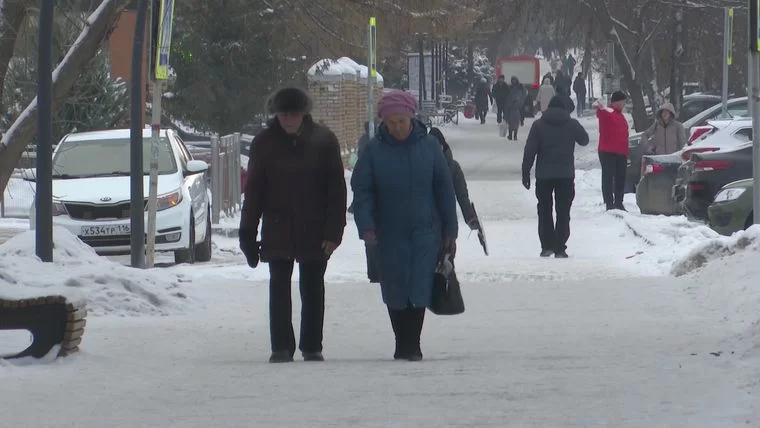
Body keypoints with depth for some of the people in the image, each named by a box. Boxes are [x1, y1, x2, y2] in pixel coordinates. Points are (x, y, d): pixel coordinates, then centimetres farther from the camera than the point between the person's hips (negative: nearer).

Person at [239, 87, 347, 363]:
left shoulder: (323, 141, -2)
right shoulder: (265, 143, 1)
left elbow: (336, 189, -2)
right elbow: (253, 190, 4)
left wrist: (333, 231, -9)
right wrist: (248, 234, -1)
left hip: (314, 232, -1)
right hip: (278, 231, 1)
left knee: (312, 289, 5)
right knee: (279, 287, -2)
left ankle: (312, 346, 14)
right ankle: (281, 347, 2)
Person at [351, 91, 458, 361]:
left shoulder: (429, 146, 0)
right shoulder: (375, 150, -2)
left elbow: (445, 189, 5)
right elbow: (362, 191, -1)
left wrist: (449, 230, 4)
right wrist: (366, 226, -15)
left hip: (425, 232, -1)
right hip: (390, 235, 1)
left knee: (419, 290, -9)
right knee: (395, 291, 7)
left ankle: (411, 345, -5)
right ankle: (403, 344, 20)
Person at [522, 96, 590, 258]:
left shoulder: (538, 125, -2)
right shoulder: (572, 124, -1)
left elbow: (529, 151, -5)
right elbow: (584, 140, 18)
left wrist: (525, 172, 0)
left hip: (544, 175, 0)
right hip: (566, 175, 0)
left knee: (544, 210, 13)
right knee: (563, 212, 4)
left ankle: (547, 246, 6)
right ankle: (559, 249, -2)